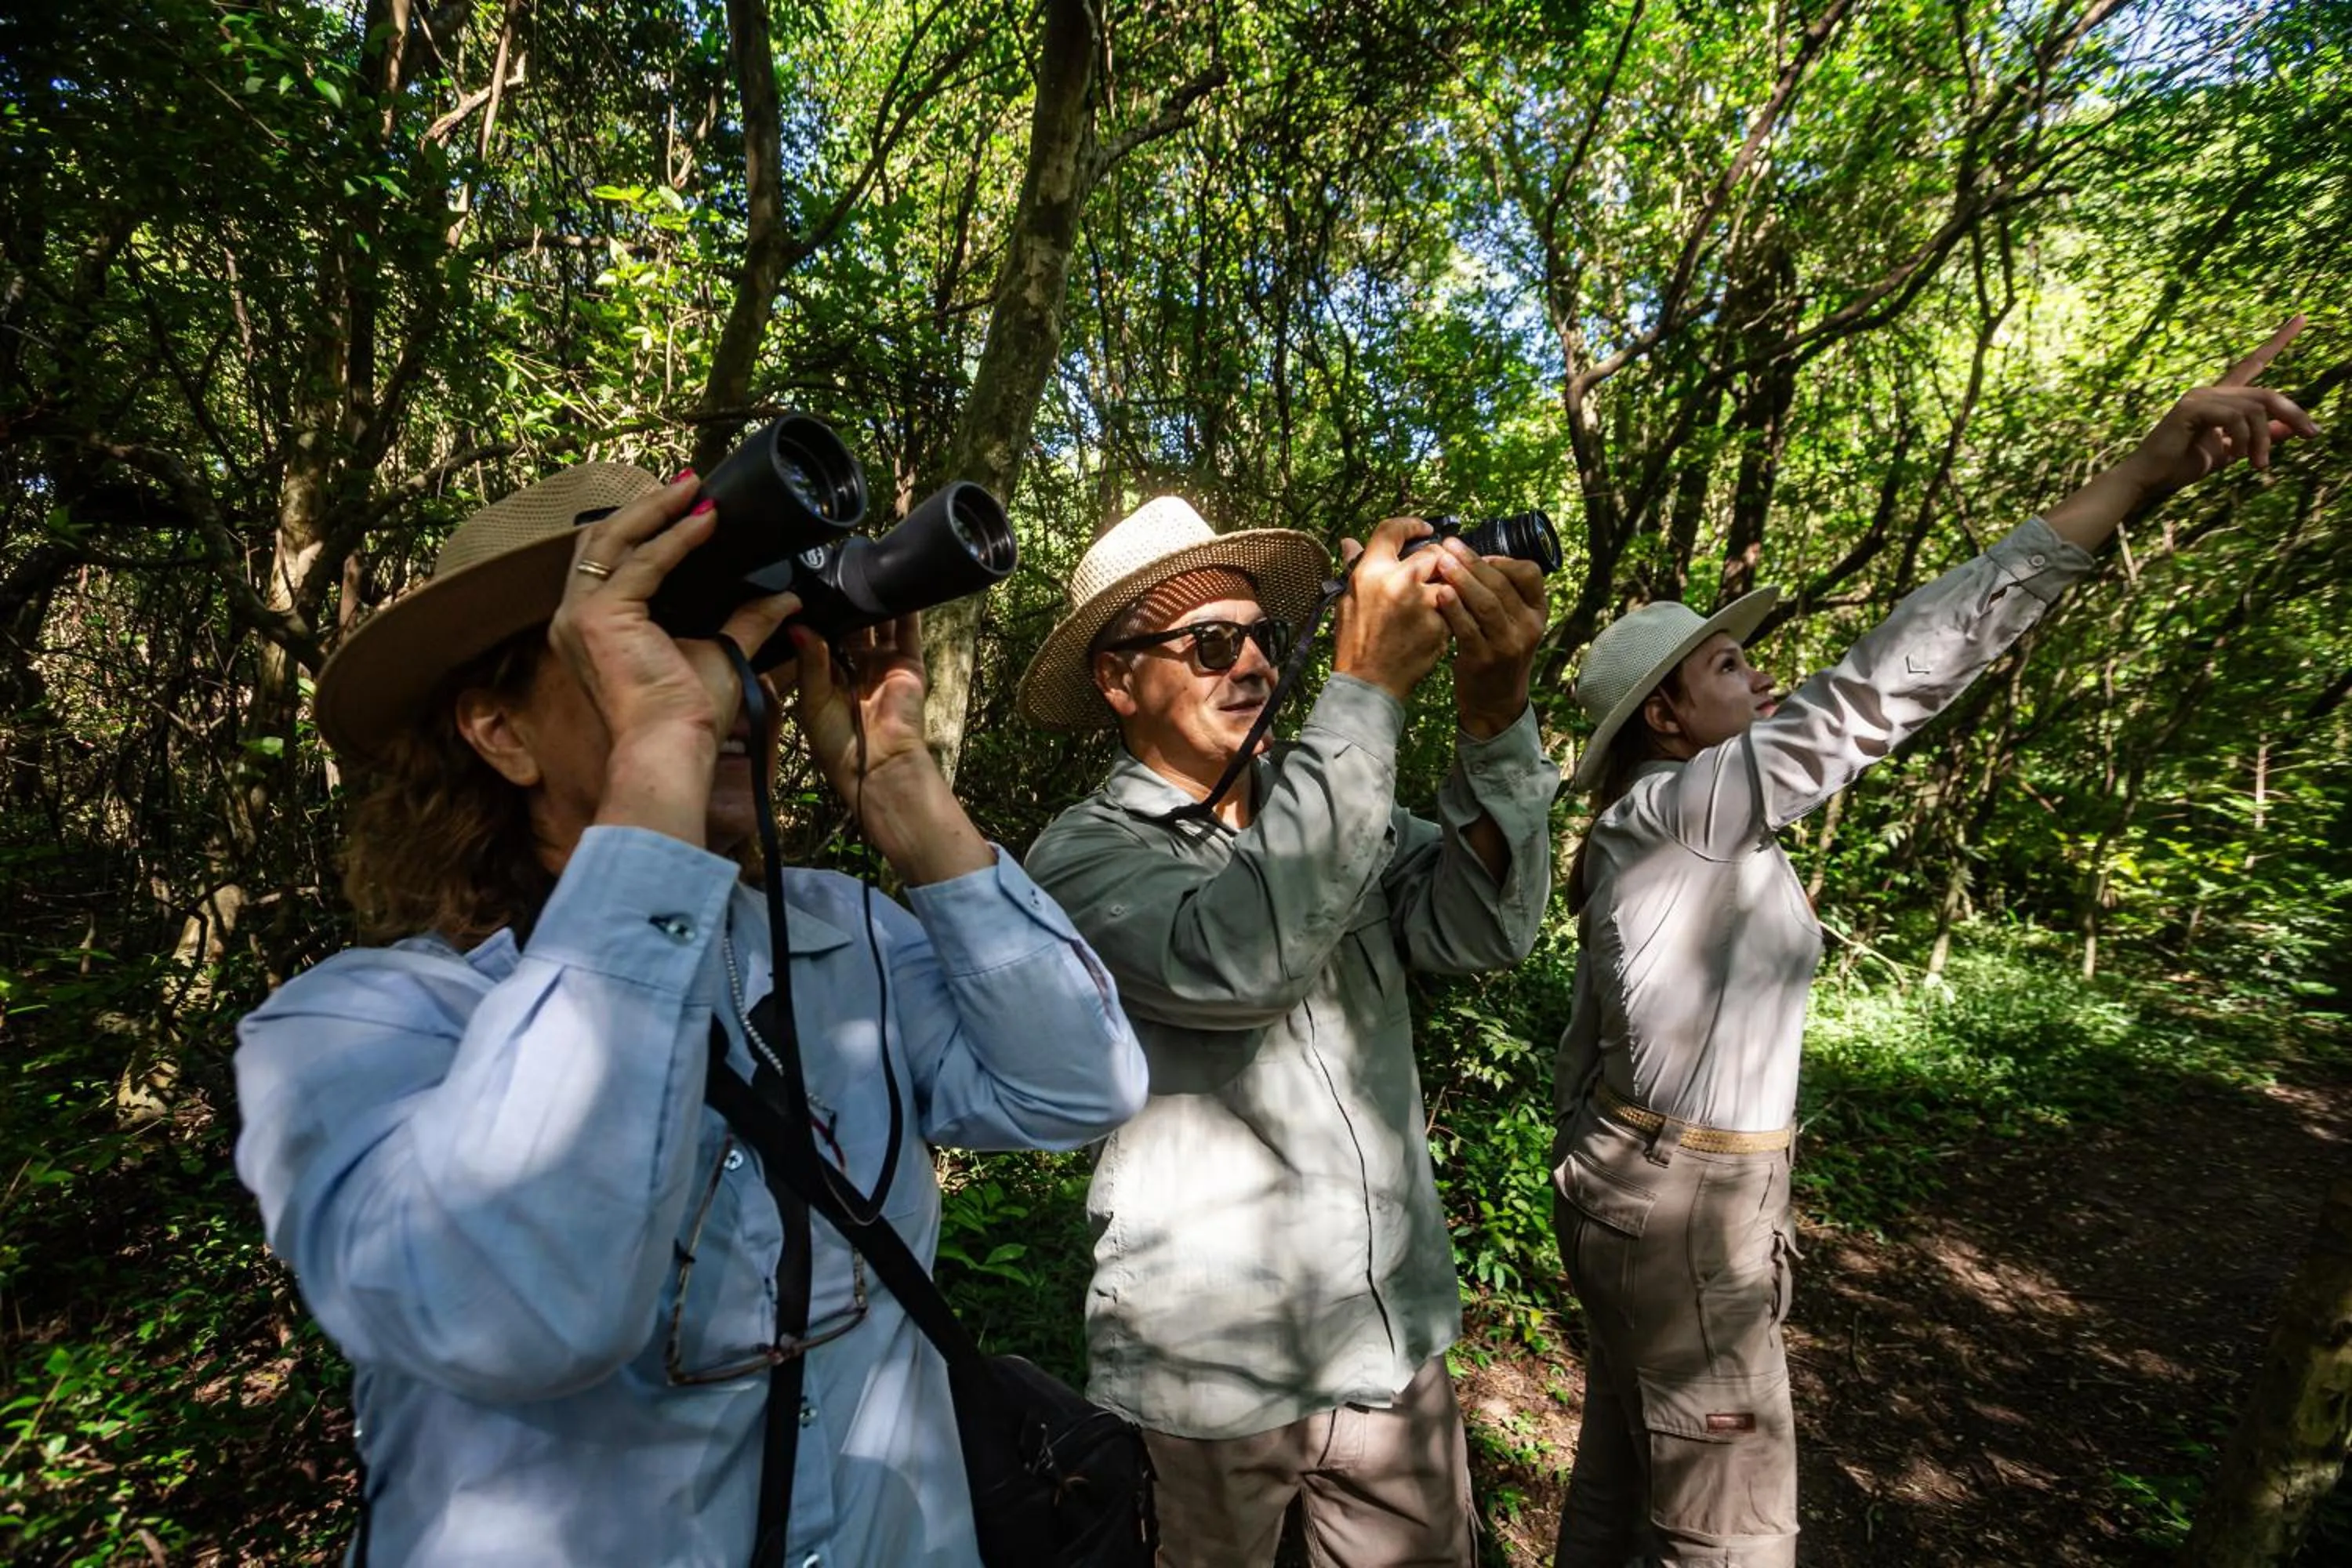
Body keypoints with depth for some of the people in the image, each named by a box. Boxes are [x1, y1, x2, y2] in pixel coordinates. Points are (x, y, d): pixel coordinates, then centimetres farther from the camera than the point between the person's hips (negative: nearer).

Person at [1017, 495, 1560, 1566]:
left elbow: (1486, 926, -11)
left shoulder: (1340, 807, 2)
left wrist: (1494, 711, -27)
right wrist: (1366, 684, -29)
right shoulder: (1082, 854, -13)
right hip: (1210, 1364, -4)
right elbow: (1240, 959, -31)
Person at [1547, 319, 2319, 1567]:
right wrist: (2140, 474, -23)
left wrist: (1595, 1162, 22)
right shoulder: (1679, 807, -19)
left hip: (1644, 1181, 9)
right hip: (1680, 1206, -9)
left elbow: (1589, 1029, 14)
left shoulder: (1656, 837, 9)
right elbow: (1883, 685, -26)